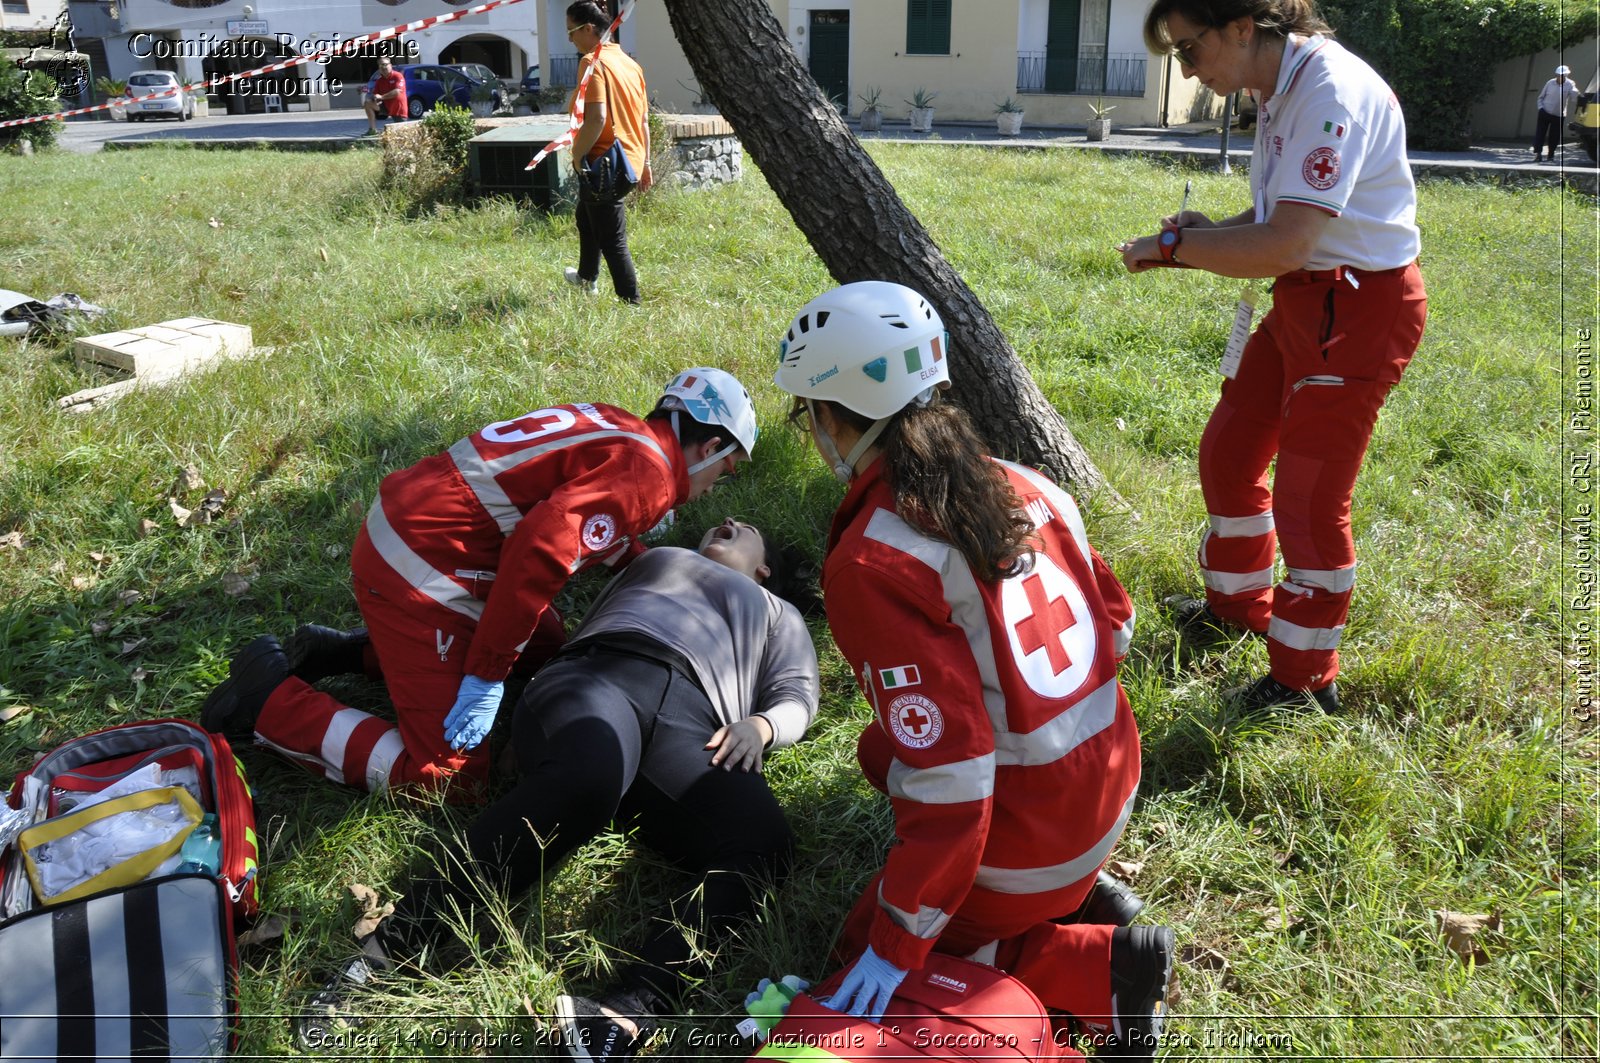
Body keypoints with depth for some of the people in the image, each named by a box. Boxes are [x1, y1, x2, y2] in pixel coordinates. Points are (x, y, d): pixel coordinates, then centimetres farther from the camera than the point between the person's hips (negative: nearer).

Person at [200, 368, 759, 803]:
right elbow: (538, 553, -27)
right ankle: (272, 701, 1)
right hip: (416, 569, -10)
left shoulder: (618, 430, 13)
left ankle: (354, 652, 22)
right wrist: (487, 678, -20)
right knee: (450, 777, -5)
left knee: (542, 645, 27)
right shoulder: (645, 473, -16)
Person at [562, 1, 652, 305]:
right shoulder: (629, 62, 12)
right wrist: (645, 162, 22)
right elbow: (644, 119, 16)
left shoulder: (593, 61, -14)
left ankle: (631, 301, 4)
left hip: (605, 165, -10)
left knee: (612, 240, -1)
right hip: (631, 163, 10)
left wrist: (577, 155, -14)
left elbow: (596, 118, -26)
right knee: (585, 215, 31)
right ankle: (587, 277, 47)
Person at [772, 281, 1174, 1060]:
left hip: (1027, 841, -8)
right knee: (882, 752, 26)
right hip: (1110, 789, 8)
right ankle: (1072, 893, 15)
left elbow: (948, 773, -26)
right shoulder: (1020, 484, -2)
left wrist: (895, 950, -15)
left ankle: (1098, 972, 1)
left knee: (868, 953, 16)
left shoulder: (869, 565, -24)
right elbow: (1115, 624, 9)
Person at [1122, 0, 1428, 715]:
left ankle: (1306, 681, 15)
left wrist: (1173, 245, -19)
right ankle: (1239, 604, 39)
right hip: (1304, 301, 10)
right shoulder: (1281, 90, 6)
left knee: (1309, 498, -3)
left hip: (1360, 309, -10)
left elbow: (1286, 245, -30)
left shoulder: (1331, 91, -24)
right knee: (1226, 453, 17)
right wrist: (1208, 232, -3)